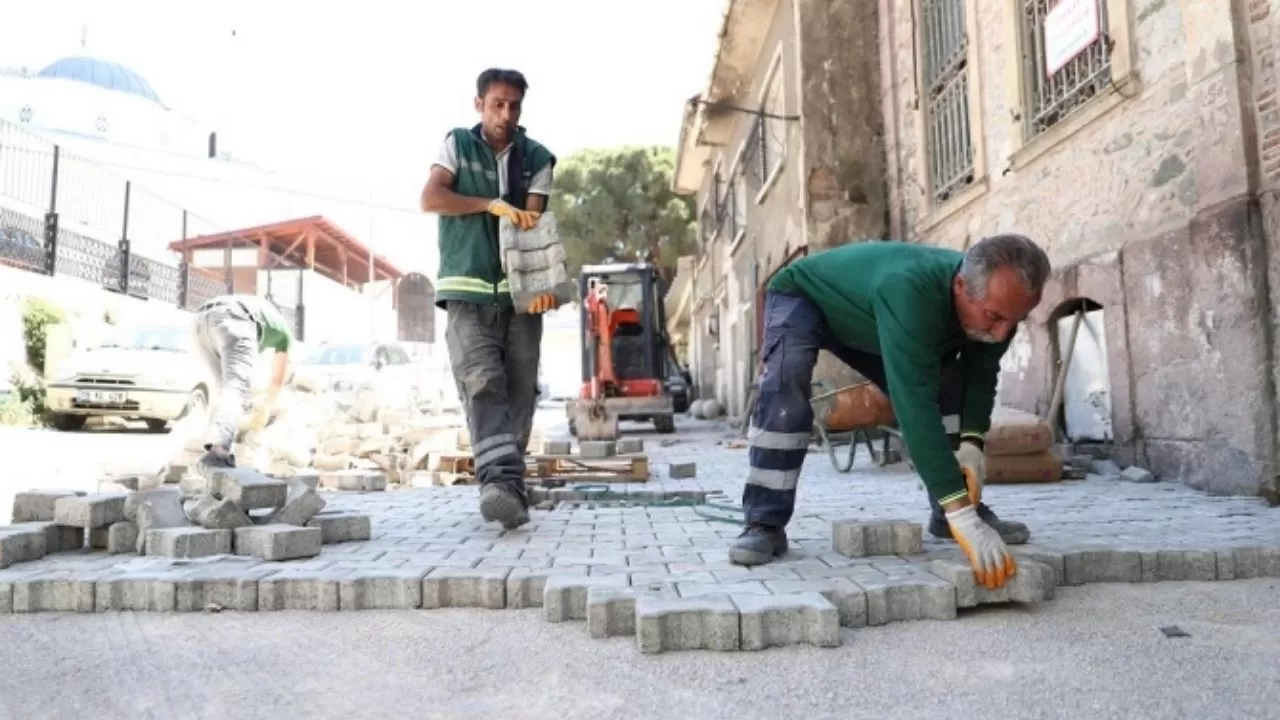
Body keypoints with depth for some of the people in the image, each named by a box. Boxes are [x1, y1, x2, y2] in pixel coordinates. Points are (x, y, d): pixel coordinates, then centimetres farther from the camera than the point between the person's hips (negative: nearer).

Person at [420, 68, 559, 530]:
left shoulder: (537, 158, 9)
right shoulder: (457, 144, 8)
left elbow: (533, 223, -3)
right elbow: (430, 199, -5)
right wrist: (492, 204, -14)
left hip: (520, 290, 2)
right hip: (468, 289, -2)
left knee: (520, 392, 0)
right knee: (482, 384, -16)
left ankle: (506, 485, 9)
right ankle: (501, 482, -25)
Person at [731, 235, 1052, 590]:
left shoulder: (998, 300, -23)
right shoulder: (910, 290, -47)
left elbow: (980, 373, -9)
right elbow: (914, 402, -52)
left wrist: (971, 442, -27)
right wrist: (961, 515, -55)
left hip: (866, 319, 7)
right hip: (802, 296, -6)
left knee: (948, 385, -5)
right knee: (785, 383, -32)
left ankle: (948, 514, 5)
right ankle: (766, 525, -24)